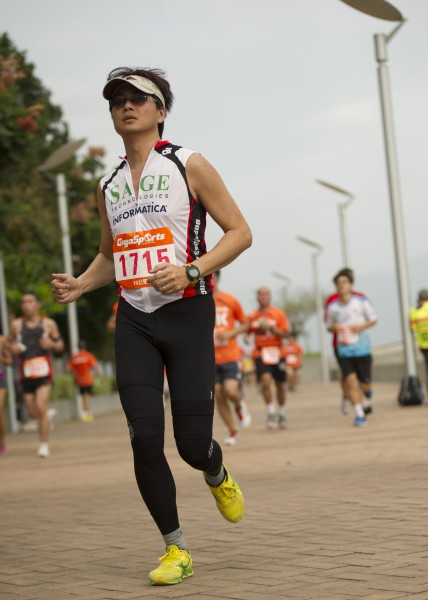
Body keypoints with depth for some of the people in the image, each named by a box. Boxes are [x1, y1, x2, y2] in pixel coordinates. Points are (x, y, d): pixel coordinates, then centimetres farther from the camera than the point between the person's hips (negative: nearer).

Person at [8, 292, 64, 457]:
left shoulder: (49, 324, 4)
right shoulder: (16, 324, 5)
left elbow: (60, 345, 11)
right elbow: (9, 343, 15)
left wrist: (52, 344, -11)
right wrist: (12, 347, -8)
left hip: (44, 372, -2)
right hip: (26, 374, 2)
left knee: (41, 408, -18)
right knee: (33, 414, 6)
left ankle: (44, 445, -8)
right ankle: (47, 416, 43)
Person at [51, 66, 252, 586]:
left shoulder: (188, 166, -1)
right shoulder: (109, 186, 14)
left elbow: (240, 232, -3)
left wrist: (191, 271, -18)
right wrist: (79, 285, 5)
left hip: (188, 314, -4)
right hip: (134, 321, 4)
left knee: (192, 443, -7)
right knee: (144, 438, -8)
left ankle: (218, 477, 32)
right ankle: (175, 549, 7)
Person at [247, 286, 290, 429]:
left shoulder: (279, 314, 2)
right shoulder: (252, 317, 6)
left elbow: (286, 333, -5)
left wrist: (270, 328, -17)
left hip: (277, 353, 1)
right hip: (260, 353, -1)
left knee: (280, 385, 10)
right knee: (265, 380, -22)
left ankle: (281, 414, 29)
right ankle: (271, 413, -15)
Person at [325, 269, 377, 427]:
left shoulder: (361, 301, -4)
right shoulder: (332, 307, 2)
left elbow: (373, 319, 4)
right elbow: (329, 327, 14)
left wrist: (361, 326, -14)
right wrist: (334, 328, -10)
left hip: (361, 347, -1)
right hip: (344, 350, 1)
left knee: (364, 381, 3)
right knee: (350, 381, -12)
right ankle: (360, 414, -7)